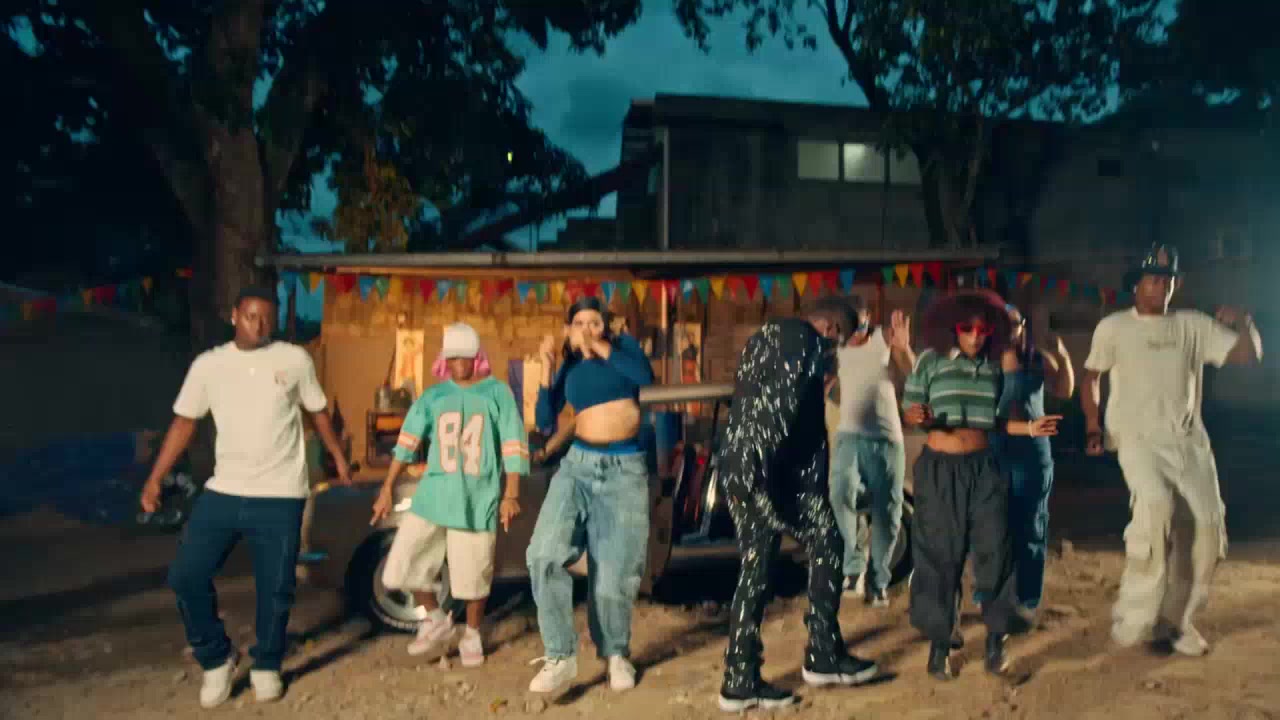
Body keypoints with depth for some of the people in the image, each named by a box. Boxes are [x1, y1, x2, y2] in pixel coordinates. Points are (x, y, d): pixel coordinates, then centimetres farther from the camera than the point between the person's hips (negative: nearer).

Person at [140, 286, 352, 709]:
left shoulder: (295, 360, -2)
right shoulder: (208, 365, 2)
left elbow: (318, 412, 10)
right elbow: (184, 421, 7)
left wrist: (339, 458, 14)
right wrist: (156, 478, 3)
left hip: (280, 497, -2)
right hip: (223, 492, 2)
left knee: (275, 588, 3)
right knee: (186, 577, -1)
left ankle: (266, 667, 26)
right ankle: (217, 659, 20)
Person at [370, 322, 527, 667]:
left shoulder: (498, 393, 0)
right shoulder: (432, 396, 8)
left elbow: (513, 445, -4)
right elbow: (407, 441, 8)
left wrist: (511, 494, -11)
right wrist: (388, 488, 6)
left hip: (479, 499, -3)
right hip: (433, 495, 3)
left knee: (474, 576, 5)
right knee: (403, 566, -1)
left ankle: (471, 635, 31)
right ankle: (437, 620, 24)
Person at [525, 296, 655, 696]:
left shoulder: (623, 346, 4)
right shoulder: (569, 366, 9)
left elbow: (645, 376, -18)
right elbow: (545, 423, 2)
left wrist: (601, 348, -20)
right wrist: (547, 369, -6)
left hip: (625, 469, -2)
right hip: (579, 465, 2)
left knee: (614, 573, 0)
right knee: (545, 555, -19)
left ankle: (616, 653, 26)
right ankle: (561, 656, -8)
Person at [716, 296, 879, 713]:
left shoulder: (765, 336, 23)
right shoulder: (807, 341, -6)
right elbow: (782, 405, -19)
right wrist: (759, 465, -24)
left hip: (738, 468, 9)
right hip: (779, 469, -9)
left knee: (755, 569, 10)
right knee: (825, 545, 8)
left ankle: (740, 681, 13)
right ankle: (824, 657, 15)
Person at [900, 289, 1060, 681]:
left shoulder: (992, 365, 6)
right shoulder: (930, 360, -5)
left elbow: (989, 421, 11)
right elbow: (908, 410, -5)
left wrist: (1028, 428, -1)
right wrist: (918, 417, -26)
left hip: (983, 468, 3)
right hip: (940, 468, -3)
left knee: (994, 549, 2)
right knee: (940, 555, 2)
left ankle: (995, 638, 16)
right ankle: (939, 643, 14)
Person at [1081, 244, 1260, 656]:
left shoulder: (1193, 325, 10)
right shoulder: (1114, 327, 3)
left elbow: (1247, 357, 5)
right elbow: (1090, 377, 9)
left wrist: (1244, 325, -15)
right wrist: (1093, 427, 1)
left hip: (1189, 440, 4)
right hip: (1137, 438, -4)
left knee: (1207, 527, -3)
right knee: (1155, 507, -30)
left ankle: (1176, 619, 16)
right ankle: (1134, 617, -19)